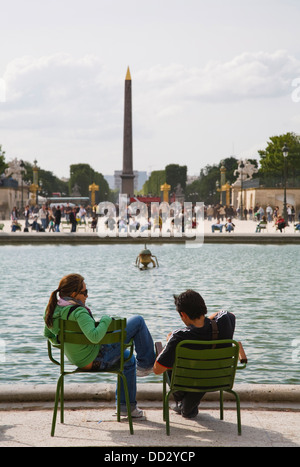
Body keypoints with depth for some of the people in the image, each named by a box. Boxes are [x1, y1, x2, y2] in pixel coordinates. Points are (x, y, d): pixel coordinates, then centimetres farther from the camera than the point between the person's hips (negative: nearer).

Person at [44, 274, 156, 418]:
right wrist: (105, 320, -23)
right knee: (138, 321, -1)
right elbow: (95, 337, -40)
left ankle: (126, 406, 35)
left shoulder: (53, 310, -3)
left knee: (129, 359, 34)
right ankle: (145, 364, 17)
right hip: (97, 359, -9)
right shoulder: (78, 311, -29)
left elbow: (48, 335, 14)